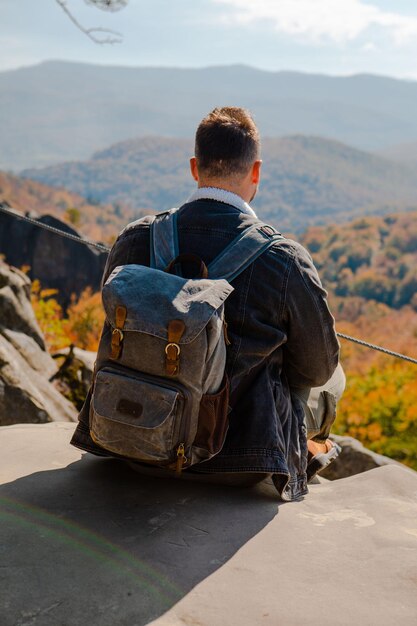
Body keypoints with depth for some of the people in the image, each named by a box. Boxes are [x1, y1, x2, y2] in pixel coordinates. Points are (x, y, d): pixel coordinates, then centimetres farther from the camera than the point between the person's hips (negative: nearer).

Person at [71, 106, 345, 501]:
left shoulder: (134, 240, -10)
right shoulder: (285, 260, -20)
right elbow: (317, 367, -6)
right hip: (241, 454, -4)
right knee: (332, 379, 27)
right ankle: (299, 457, 53)